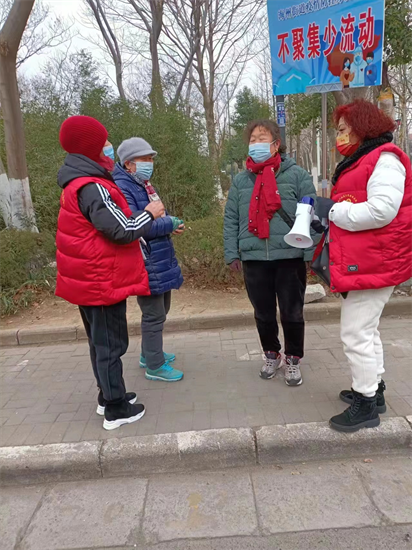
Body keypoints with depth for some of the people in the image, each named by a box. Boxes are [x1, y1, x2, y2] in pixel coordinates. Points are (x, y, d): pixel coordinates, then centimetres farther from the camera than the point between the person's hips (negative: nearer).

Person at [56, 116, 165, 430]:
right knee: (111, 343, 2)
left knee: (101, 341, 19)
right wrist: (150, 214, -10)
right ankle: (117, 409, 16)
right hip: (103, 282, -10)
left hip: (91, 279, 10)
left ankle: (108, 396, 34)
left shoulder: (79, 183, 12)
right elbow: (122, 230, -25)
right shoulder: (92, 187, -21)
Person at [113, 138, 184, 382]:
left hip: (161, 260, 10)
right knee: (154, 315, 0)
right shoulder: (121, 188, -16)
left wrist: (172, 222, -1)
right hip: (146, 263, -10)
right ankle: (155, 366, 16)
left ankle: (150, 354, 37)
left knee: (161, 310, 20)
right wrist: (169, 224, -18)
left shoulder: (144, 185, 15)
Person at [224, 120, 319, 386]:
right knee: (263, 313, 15)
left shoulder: (297, 175, -2)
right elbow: (231, 220, 8)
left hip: (290, 257, -3)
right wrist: (232, 253, 2)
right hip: (253, 259, 3)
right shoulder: (240, 180, 8)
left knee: (292, 313, 9)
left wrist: (312, 253, -10)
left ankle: (293, 360, 30)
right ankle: (271, 355, 37)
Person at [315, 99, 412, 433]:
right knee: (365, 330, 18)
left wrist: (333, 210, -16)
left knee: (356, 333, -7)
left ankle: (366, 405, 7)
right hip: (363, 261, 11)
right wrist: (330, 211, 4)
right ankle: (373, 390, 33)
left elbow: (381, 211, -25)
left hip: (374, 263, -11)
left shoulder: (384, 160, -12)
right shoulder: (361, 163, 20)